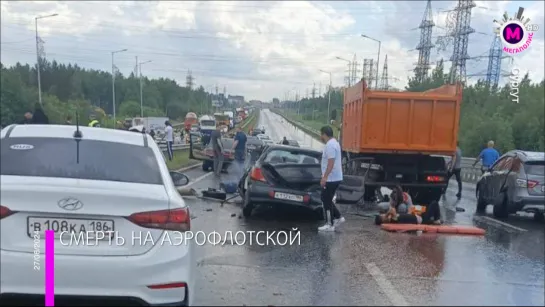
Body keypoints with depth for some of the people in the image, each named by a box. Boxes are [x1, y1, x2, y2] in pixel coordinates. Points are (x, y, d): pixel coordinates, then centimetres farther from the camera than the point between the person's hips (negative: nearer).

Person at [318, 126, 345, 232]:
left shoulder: (330, 145, -19)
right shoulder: (333, 143, 15)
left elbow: (331, 163, -26)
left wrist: (324, 177, -26)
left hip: (331, 179, -10)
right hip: (334, 178, 10)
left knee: (326, 201, -4)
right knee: (327, 200, 17)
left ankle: (330, 225, 1)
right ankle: (338, 217, 20)